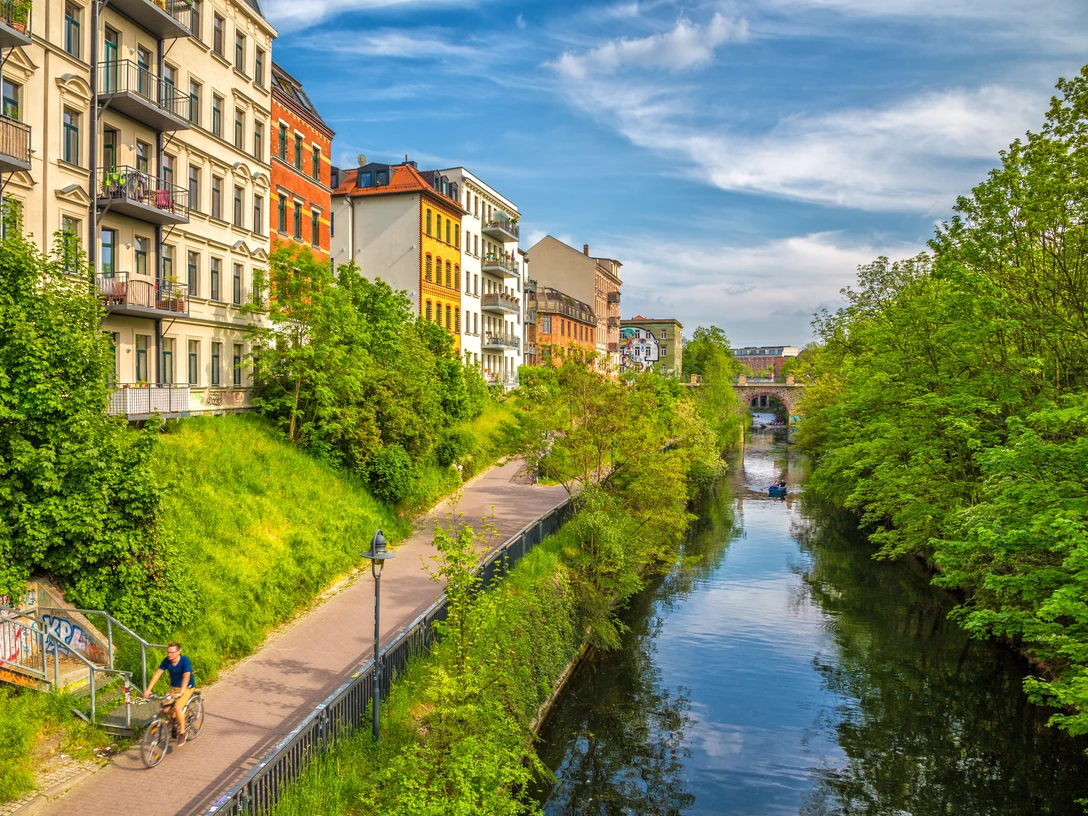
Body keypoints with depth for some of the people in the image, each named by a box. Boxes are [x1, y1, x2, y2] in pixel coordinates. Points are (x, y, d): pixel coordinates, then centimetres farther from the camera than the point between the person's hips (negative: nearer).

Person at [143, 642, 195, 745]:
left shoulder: (184, 661, -25)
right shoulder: (166, 660, -12)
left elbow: (186, 677, -35)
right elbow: (157, 674, -16)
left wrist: (181, 692, -47)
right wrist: (148, 690, -25)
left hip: (187, 687, -5)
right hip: (173, 687, 5)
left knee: (177, 707, -24)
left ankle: (182, 733, -6)